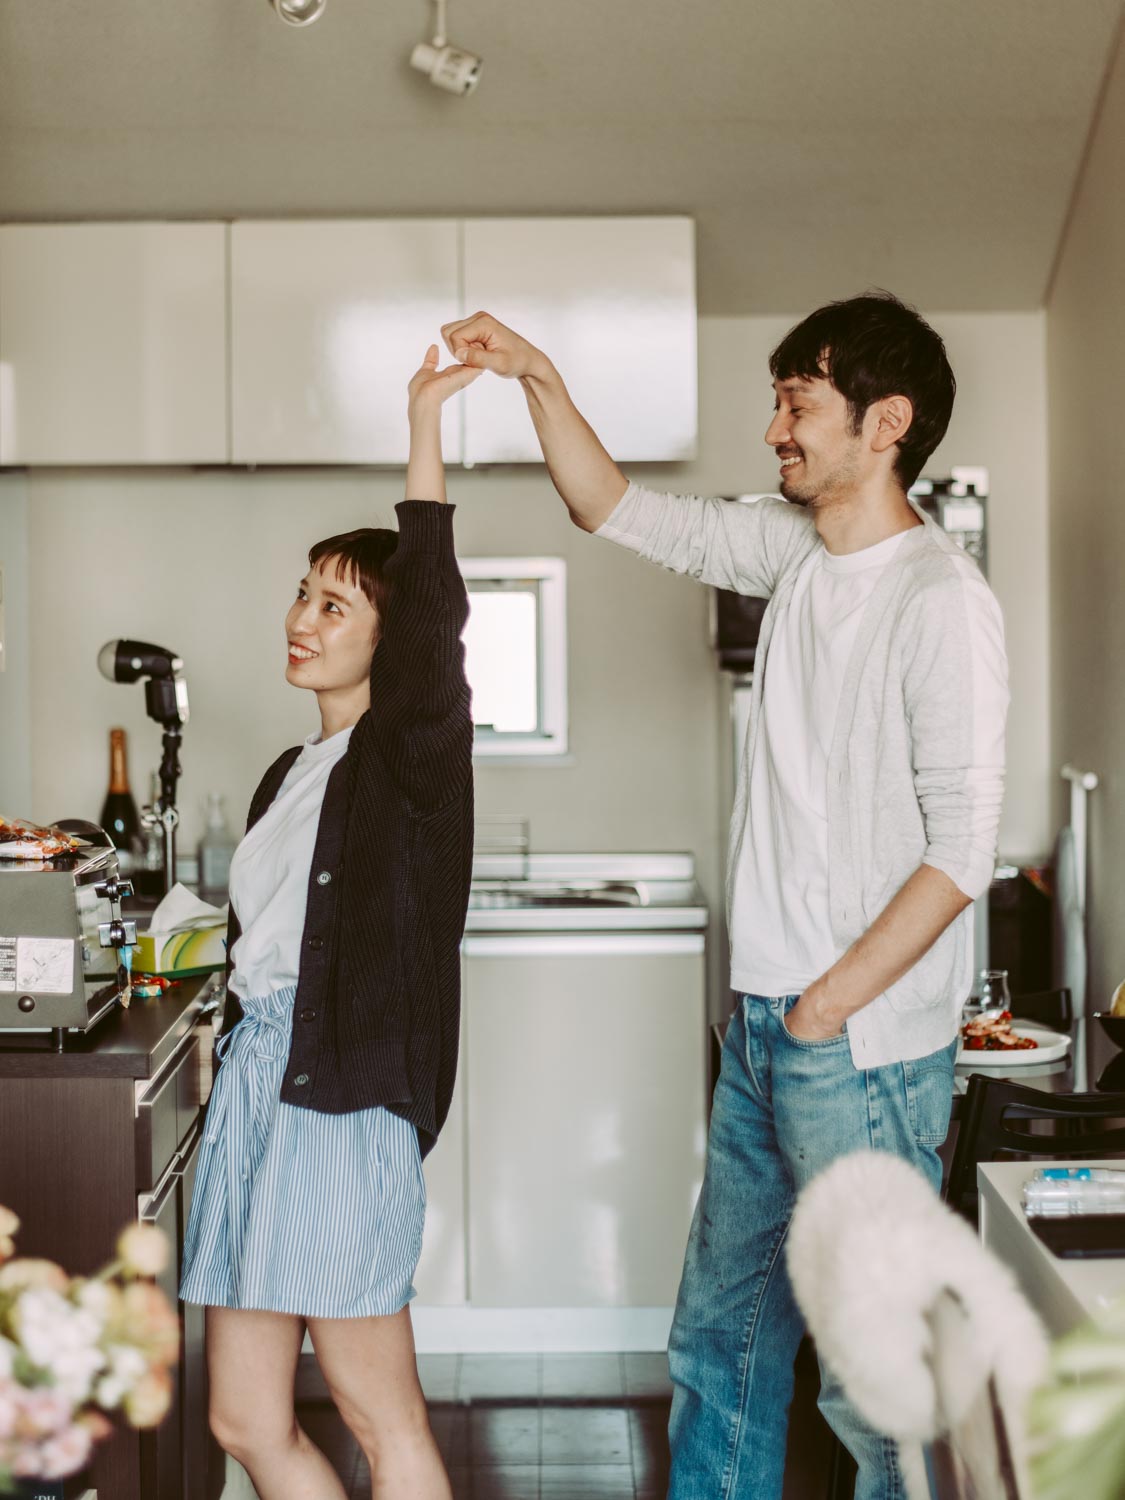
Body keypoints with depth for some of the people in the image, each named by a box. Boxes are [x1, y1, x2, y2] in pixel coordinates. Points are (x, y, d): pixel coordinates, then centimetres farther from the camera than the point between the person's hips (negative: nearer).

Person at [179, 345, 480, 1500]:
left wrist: (424, 421, -25)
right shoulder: (291, 774, 19)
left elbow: (432, 608, -23)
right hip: (252, 1073, 8)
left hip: (341, 1091, -8)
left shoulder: (411, 752, -5)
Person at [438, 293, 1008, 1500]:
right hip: (762, 1030, 8)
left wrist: (831, 1004, -16)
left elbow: (963, 847, -18)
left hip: (864, 1047, -8)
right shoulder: (800, 551, 8)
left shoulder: (940, 599, -15)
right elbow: (626, 514, 16)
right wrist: (538, 380, 5)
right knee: (719, 1341, 18)